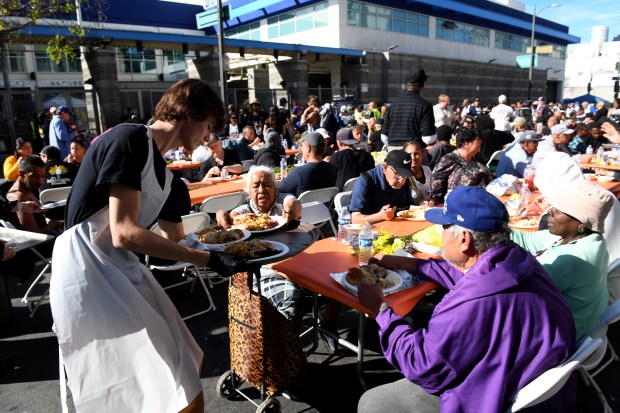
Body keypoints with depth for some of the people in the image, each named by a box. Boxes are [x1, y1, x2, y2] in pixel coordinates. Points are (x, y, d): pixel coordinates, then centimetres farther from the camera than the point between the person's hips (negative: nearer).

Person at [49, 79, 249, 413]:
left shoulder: (163, 172, 13)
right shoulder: (130, 139, -13)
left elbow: (176, 239, 22)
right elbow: (124, 233, -21)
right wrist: (209, 259, -19)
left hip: (123, 270, 9)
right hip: (88, 274, -9)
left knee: (183, 373, 8)